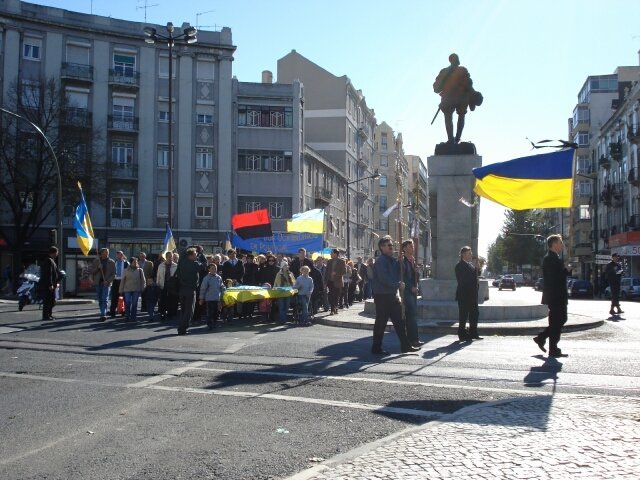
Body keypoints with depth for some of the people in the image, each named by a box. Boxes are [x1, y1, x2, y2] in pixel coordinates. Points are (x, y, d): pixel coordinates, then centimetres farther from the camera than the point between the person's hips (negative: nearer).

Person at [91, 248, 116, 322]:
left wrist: (108, 281, -14)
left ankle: (103, 315, -21)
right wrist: (98, 268, -12)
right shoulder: (96, 261, 8)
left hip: (106, 283, -3)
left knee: (104, 299, -14)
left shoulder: (111, 262, 3)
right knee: (100, 300, 7)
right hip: (98, 282, 3)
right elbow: (91, 271, 6)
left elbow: (113, 274, 1)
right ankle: (103, 314, 17)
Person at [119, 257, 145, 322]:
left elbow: (143, 280, 7)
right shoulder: (126, 271, 6)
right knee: (127, 304, -3)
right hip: (127, 290, 0)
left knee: (134, 304, 3)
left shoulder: (140, 270, 6)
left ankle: (133, 317, 10)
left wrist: (143, 289, -1)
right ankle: (127, 317, 5)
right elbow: (122, 281, 7)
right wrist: (121, 290, 3)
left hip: (136, 290, 0)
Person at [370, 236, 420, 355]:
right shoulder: (381, 261, -13)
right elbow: (384, 279, -22)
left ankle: (405, 346, 16)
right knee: (381, 323, -1)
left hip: (392, 295, 9)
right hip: (382, 296, -9)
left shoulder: (393, 260, 15)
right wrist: (398, 284, -13)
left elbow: (399, 273, 16)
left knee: (400, 321, 10)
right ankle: (376, 348, 8)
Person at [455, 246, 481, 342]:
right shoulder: (460, 265, -10)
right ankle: (462, 335, 5)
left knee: (474, 314, 12)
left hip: (472, 294, 9)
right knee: (463, 315, -2)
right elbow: (461, 280, -16)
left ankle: (473, 334, 21)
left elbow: (474, 277, 18)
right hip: (464, 295, -9)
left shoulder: (471, 264, 16)